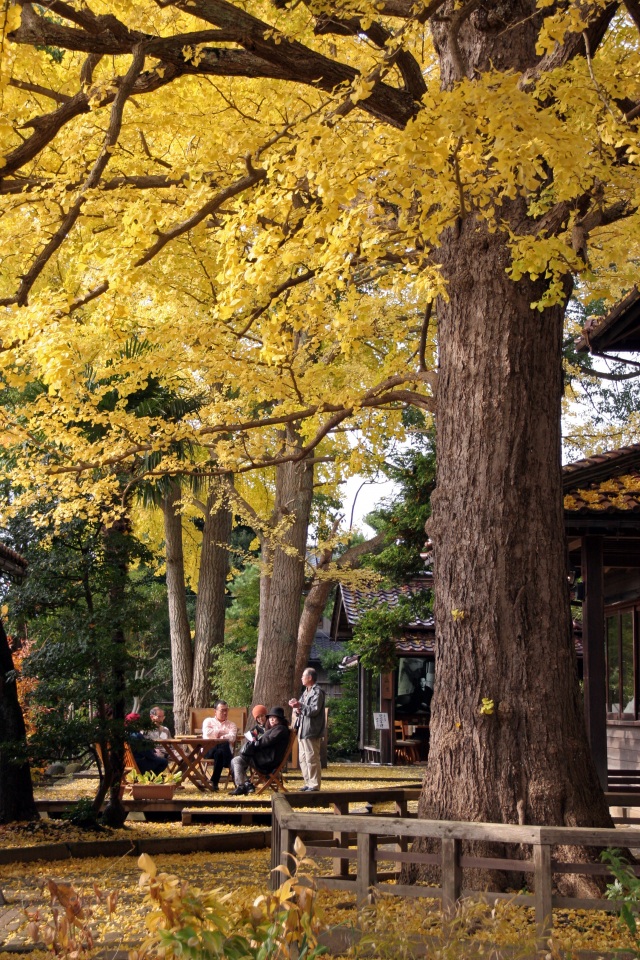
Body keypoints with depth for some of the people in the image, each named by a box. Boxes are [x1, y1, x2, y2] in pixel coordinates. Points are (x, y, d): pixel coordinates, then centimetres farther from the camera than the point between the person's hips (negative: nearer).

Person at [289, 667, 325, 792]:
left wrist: (300, 706, -24)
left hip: (311, 731, -10)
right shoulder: (306, 692, 19)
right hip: (303, 729, 10)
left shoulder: (317, 692, -11)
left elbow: (314, 710, -20)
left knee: (312, 759, -8)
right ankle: (308, 783, 21)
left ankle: (314, 785, -4)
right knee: (303, 759, 14)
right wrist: (298, 709, 1)